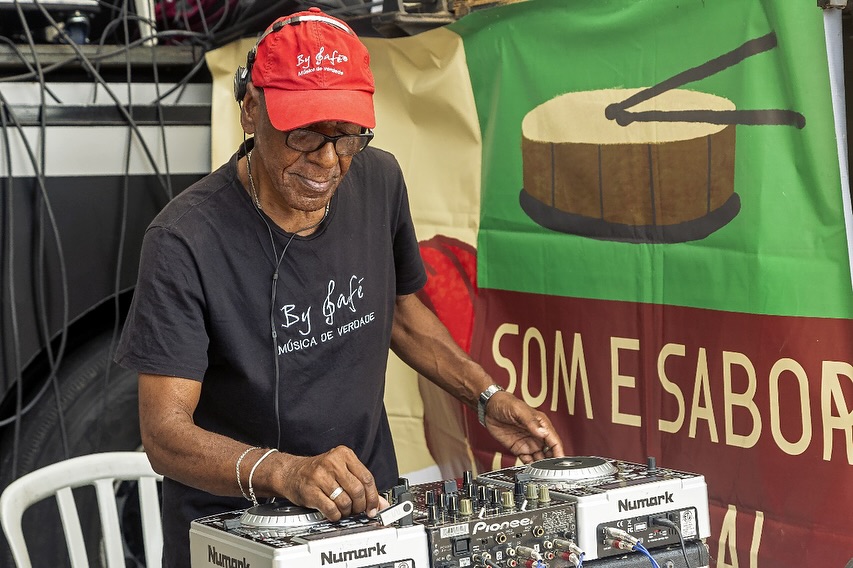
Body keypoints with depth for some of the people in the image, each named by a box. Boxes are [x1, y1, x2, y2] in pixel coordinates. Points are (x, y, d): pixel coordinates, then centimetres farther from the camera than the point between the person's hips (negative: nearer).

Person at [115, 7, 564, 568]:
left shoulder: (379, 182, 1)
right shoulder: (187, 241, -18)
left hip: (365, 501, 4)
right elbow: (165, 432, -20)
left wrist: (488, 395, 7)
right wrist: (283, 472, -36)